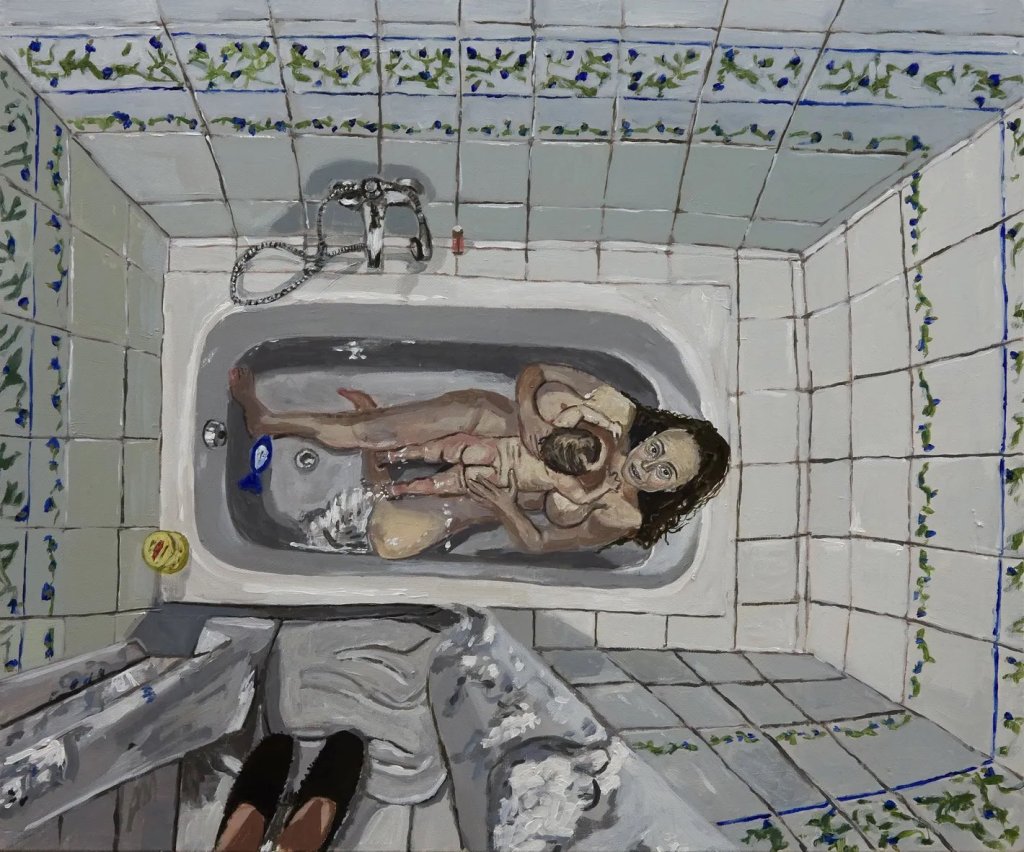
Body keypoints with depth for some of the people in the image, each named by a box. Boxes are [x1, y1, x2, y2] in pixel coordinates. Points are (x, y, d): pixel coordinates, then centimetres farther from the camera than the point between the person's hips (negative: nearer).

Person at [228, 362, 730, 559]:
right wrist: (528, 415, -29)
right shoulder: (618, 411, -16)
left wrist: (504, 506, -29)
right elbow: (532, 373, -11)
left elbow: (537, 543, -13)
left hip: (487, 499, -2)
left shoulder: (620, 518, -19)